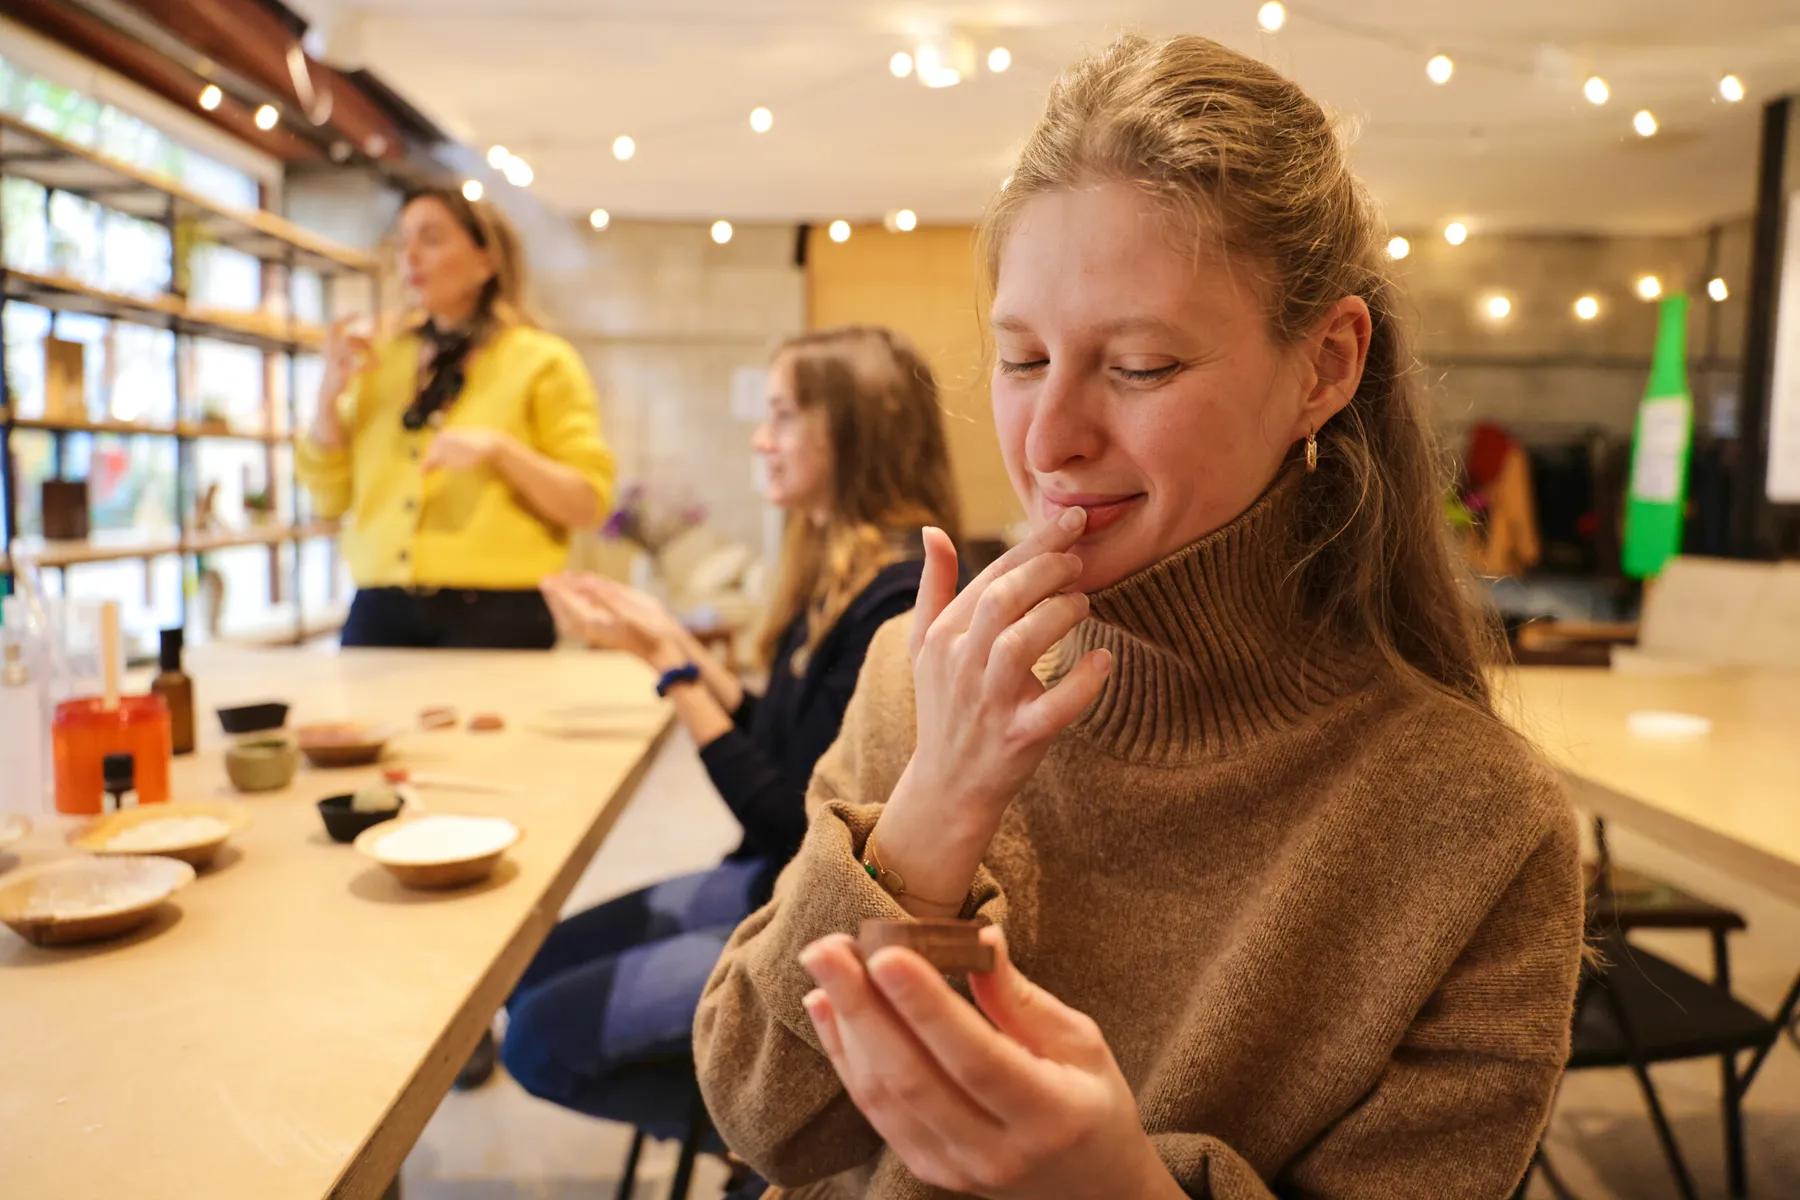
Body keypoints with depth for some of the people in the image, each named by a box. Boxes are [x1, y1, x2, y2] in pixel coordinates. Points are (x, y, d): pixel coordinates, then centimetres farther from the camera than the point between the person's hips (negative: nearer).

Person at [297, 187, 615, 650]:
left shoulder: (542, 361, 1)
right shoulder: (382, 361, 13)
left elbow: (589, 504, -7)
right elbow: (331, 497, 10)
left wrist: (499, 448, -20)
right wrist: (330, 394, -3)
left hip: (495, 615, -4)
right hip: (381, 611, 4)